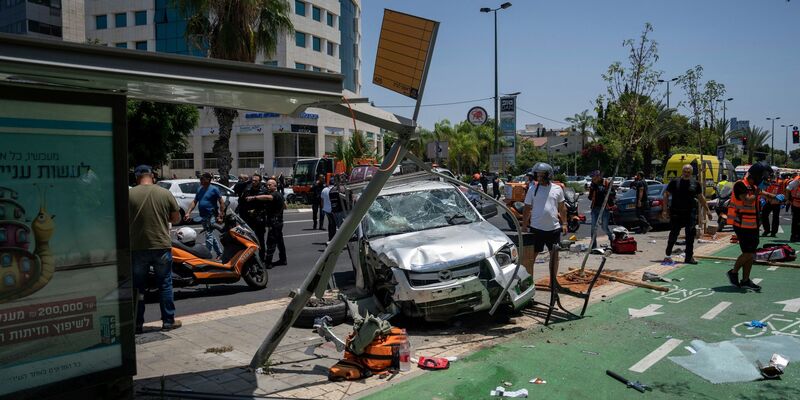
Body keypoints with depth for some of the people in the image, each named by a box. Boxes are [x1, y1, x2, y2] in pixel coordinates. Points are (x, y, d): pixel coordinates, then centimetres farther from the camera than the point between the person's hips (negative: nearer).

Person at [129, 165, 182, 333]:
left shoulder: (129, 194, -5)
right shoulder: (165, 193, -2)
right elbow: (176, 219, 4)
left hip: (137, 248, 0)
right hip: (162, 247, 0)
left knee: (137, 287, 11)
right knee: (165, 284, 11)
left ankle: (137, 324, 16)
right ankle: (168, 321, 14)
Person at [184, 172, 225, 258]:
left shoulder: (214, 189, -8)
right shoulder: (200, 189, 11)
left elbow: (222, 203, -10)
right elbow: (194, 202, 12)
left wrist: (220, 216, -15)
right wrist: (188, 213, 2)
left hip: (211, 216, -8)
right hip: (202, 216, 8)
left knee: (209, 236, -7)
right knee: (211, 235, 16)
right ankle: (220, 252, 29)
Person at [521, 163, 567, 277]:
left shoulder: (557, 189, 4)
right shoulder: (532, 189, -1)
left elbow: (562, 208, 12)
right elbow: (527, 209, 2)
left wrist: (564, 223, 7)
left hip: (554, 228, 2)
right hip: (536, 228, -2)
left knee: (554, 255, 12)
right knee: (531, 256, 0)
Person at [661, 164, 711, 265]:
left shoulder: (695, 184, 8)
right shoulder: (674, 182, 0)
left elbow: (701, 198, 18)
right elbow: (666, 195, 3)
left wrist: (707, 210, 16)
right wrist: (665, 210, -4)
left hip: (690, 213, 3)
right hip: (676, 213, -3)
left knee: (690, 235, 3)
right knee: (673, 234, -1)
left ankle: (689, 257, 12)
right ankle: (668, 254, 11)